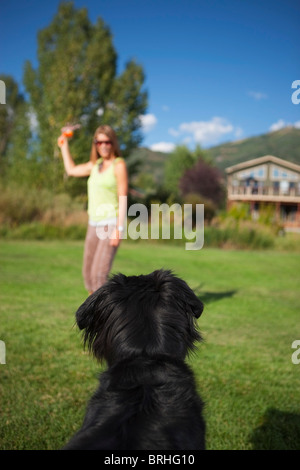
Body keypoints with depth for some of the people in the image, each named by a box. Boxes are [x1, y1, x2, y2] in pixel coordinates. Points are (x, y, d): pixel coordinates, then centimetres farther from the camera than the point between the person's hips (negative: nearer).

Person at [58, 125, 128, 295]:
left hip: (111, 224, -8)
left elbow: (123, 198, -13)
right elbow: (71, 170, 30)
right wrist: (64, 146, 29)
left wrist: (119, 229, -19)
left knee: (99, 275, -17)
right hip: (94, 224, 8)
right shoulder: (96, 164, 13)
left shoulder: (119, 164, -8)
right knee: (88, 274, 10)